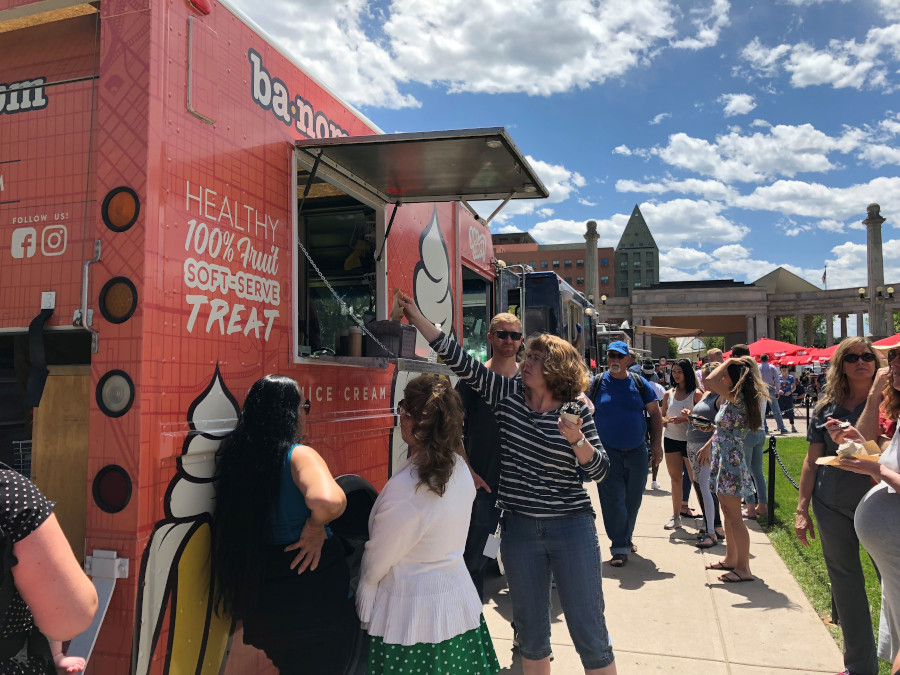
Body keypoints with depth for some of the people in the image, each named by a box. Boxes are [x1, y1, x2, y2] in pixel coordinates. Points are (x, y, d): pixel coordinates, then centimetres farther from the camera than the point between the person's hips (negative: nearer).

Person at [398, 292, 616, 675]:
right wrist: (416, 315, -4)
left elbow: (599, 471, -5)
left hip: (571, 528, -2)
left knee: (590, 634, 4)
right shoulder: (507, 394, 1)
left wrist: (576, 439, -23)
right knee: (531, 634, 15)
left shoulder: (576, 411, -4)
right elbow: (458, 359, -2)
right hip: (519, 529, 3)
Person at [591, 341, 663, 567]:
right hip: (608, 453, -2)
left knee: (633, 499, 12)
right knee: (613, 499, -5)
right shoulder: (596, 383, -2)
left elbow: (655, 413, 7)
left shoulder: (639, 383, 3)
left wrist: (657, 443, 0)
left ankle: (626, 538, 32)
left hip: (637, 452, 2)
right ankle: (620, 547, 3)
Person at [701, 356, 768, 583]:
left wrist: (728, 362, -19)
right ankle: (730, 558, 30)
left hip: (730, 461, -10)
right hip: (722, 458, 10)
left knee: (734, 516, -3)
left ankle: (743, 568, 5)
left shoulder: (738, 398, -19)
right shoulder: (732, 400, 9)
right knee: (727, 512, 18)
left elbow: (710, 381, -33)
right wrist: (708, 446, 28)